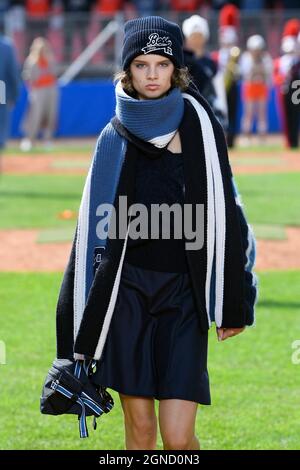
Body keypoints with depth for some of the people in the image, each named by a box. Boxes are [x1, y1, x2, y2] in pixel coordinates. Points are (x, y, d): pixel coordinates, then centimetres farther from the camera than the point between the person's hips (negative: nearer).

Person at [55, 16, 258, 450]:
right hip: (127, 288, 2)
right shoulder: (116, 137, 5)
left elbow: (224, 215, 1)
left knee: (178, 436, -9)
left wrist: (233, 304, 0)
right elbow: (94, 225, 10)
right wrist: (85, 314, 8)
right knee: (140, 428, 4)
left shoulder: (200, 127, 0)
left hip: (184, 292, -2)